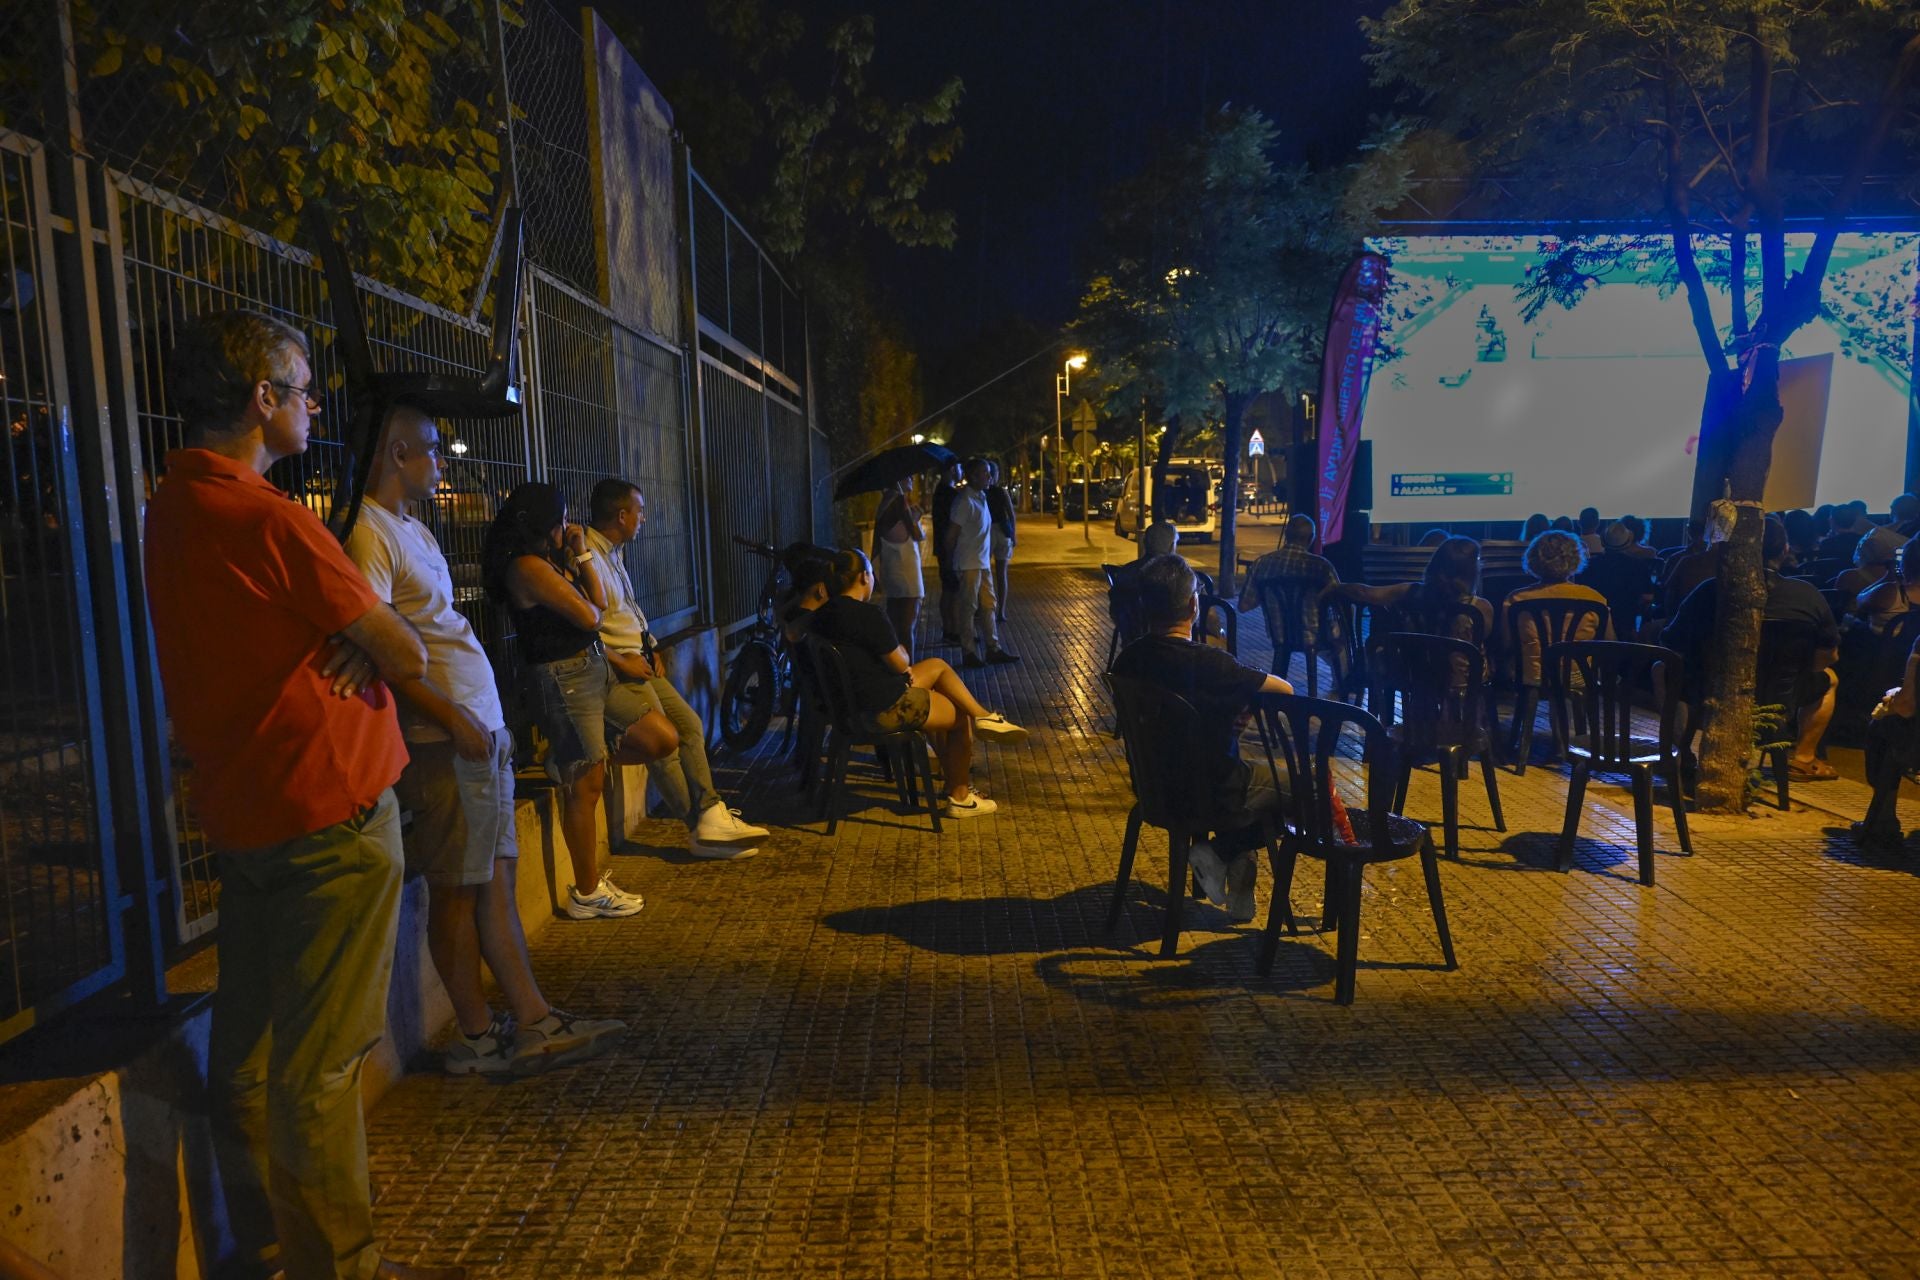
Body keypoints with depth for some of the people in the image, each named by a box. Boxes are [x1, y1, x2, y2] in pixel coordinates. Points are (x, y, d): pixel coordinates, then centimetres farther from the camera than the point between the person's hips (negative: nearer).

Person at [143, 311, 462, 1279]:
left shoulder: (170, 508, 11)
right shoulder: (266, 517, -18)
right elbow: (408, 657, -15)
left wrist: (354, 641, -2)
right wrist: (375, 643, 6)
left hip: (241, 815, 9)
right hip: (329, 810, -9)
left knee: (247, 1043, 16)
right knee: (320, 1059, 0)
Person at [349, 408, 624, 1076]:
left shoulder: (413, 529, 19)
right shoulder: (368, 533, -12)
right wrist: (451, 715, -20)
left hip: (482, 732, 10)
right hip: (444, 741, -10)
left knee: (497, 880, 11)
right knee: (458, 890, 0)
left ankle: (532, 1021, 17)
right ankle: (479, 1037, 12)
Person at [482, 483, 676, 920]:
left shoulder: (549, 560, 12)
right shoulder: (528, 566, -18)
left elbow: (600, 600, 12)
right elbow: (589, 617, -17)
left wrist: (582, 554, 8)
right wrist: (585, 604, 4)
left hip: (594, 667, 9)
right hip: (564, 679, -9)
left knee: (662, 739, 5)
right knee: (585, 786, -1)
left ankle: (573, 761, 22)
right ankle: (587, 893, 11)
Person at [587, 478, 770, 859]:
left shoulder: (613, 555, 17)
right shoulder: (587, 558, -15)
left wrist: (651, 649, 12)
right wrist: (621, 662, -19)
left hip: (637, 662, 10)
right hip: (612, 670, -10)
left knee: (690, 724, 1)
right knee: (663, 738, -15)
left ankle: (711, 816, -1)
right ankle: (702, 827, -3)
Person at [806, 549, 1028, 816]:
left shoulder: (823, 614, 3)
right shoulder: (867, 614, -23)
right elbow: (901, 664, -14)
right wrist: (900, 652, 8)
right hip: (886, 709, -9)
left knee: (937, 666, 22)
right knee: (962, 717, 12)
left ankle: (984, 716, 24)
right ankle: (960, 797, 24)